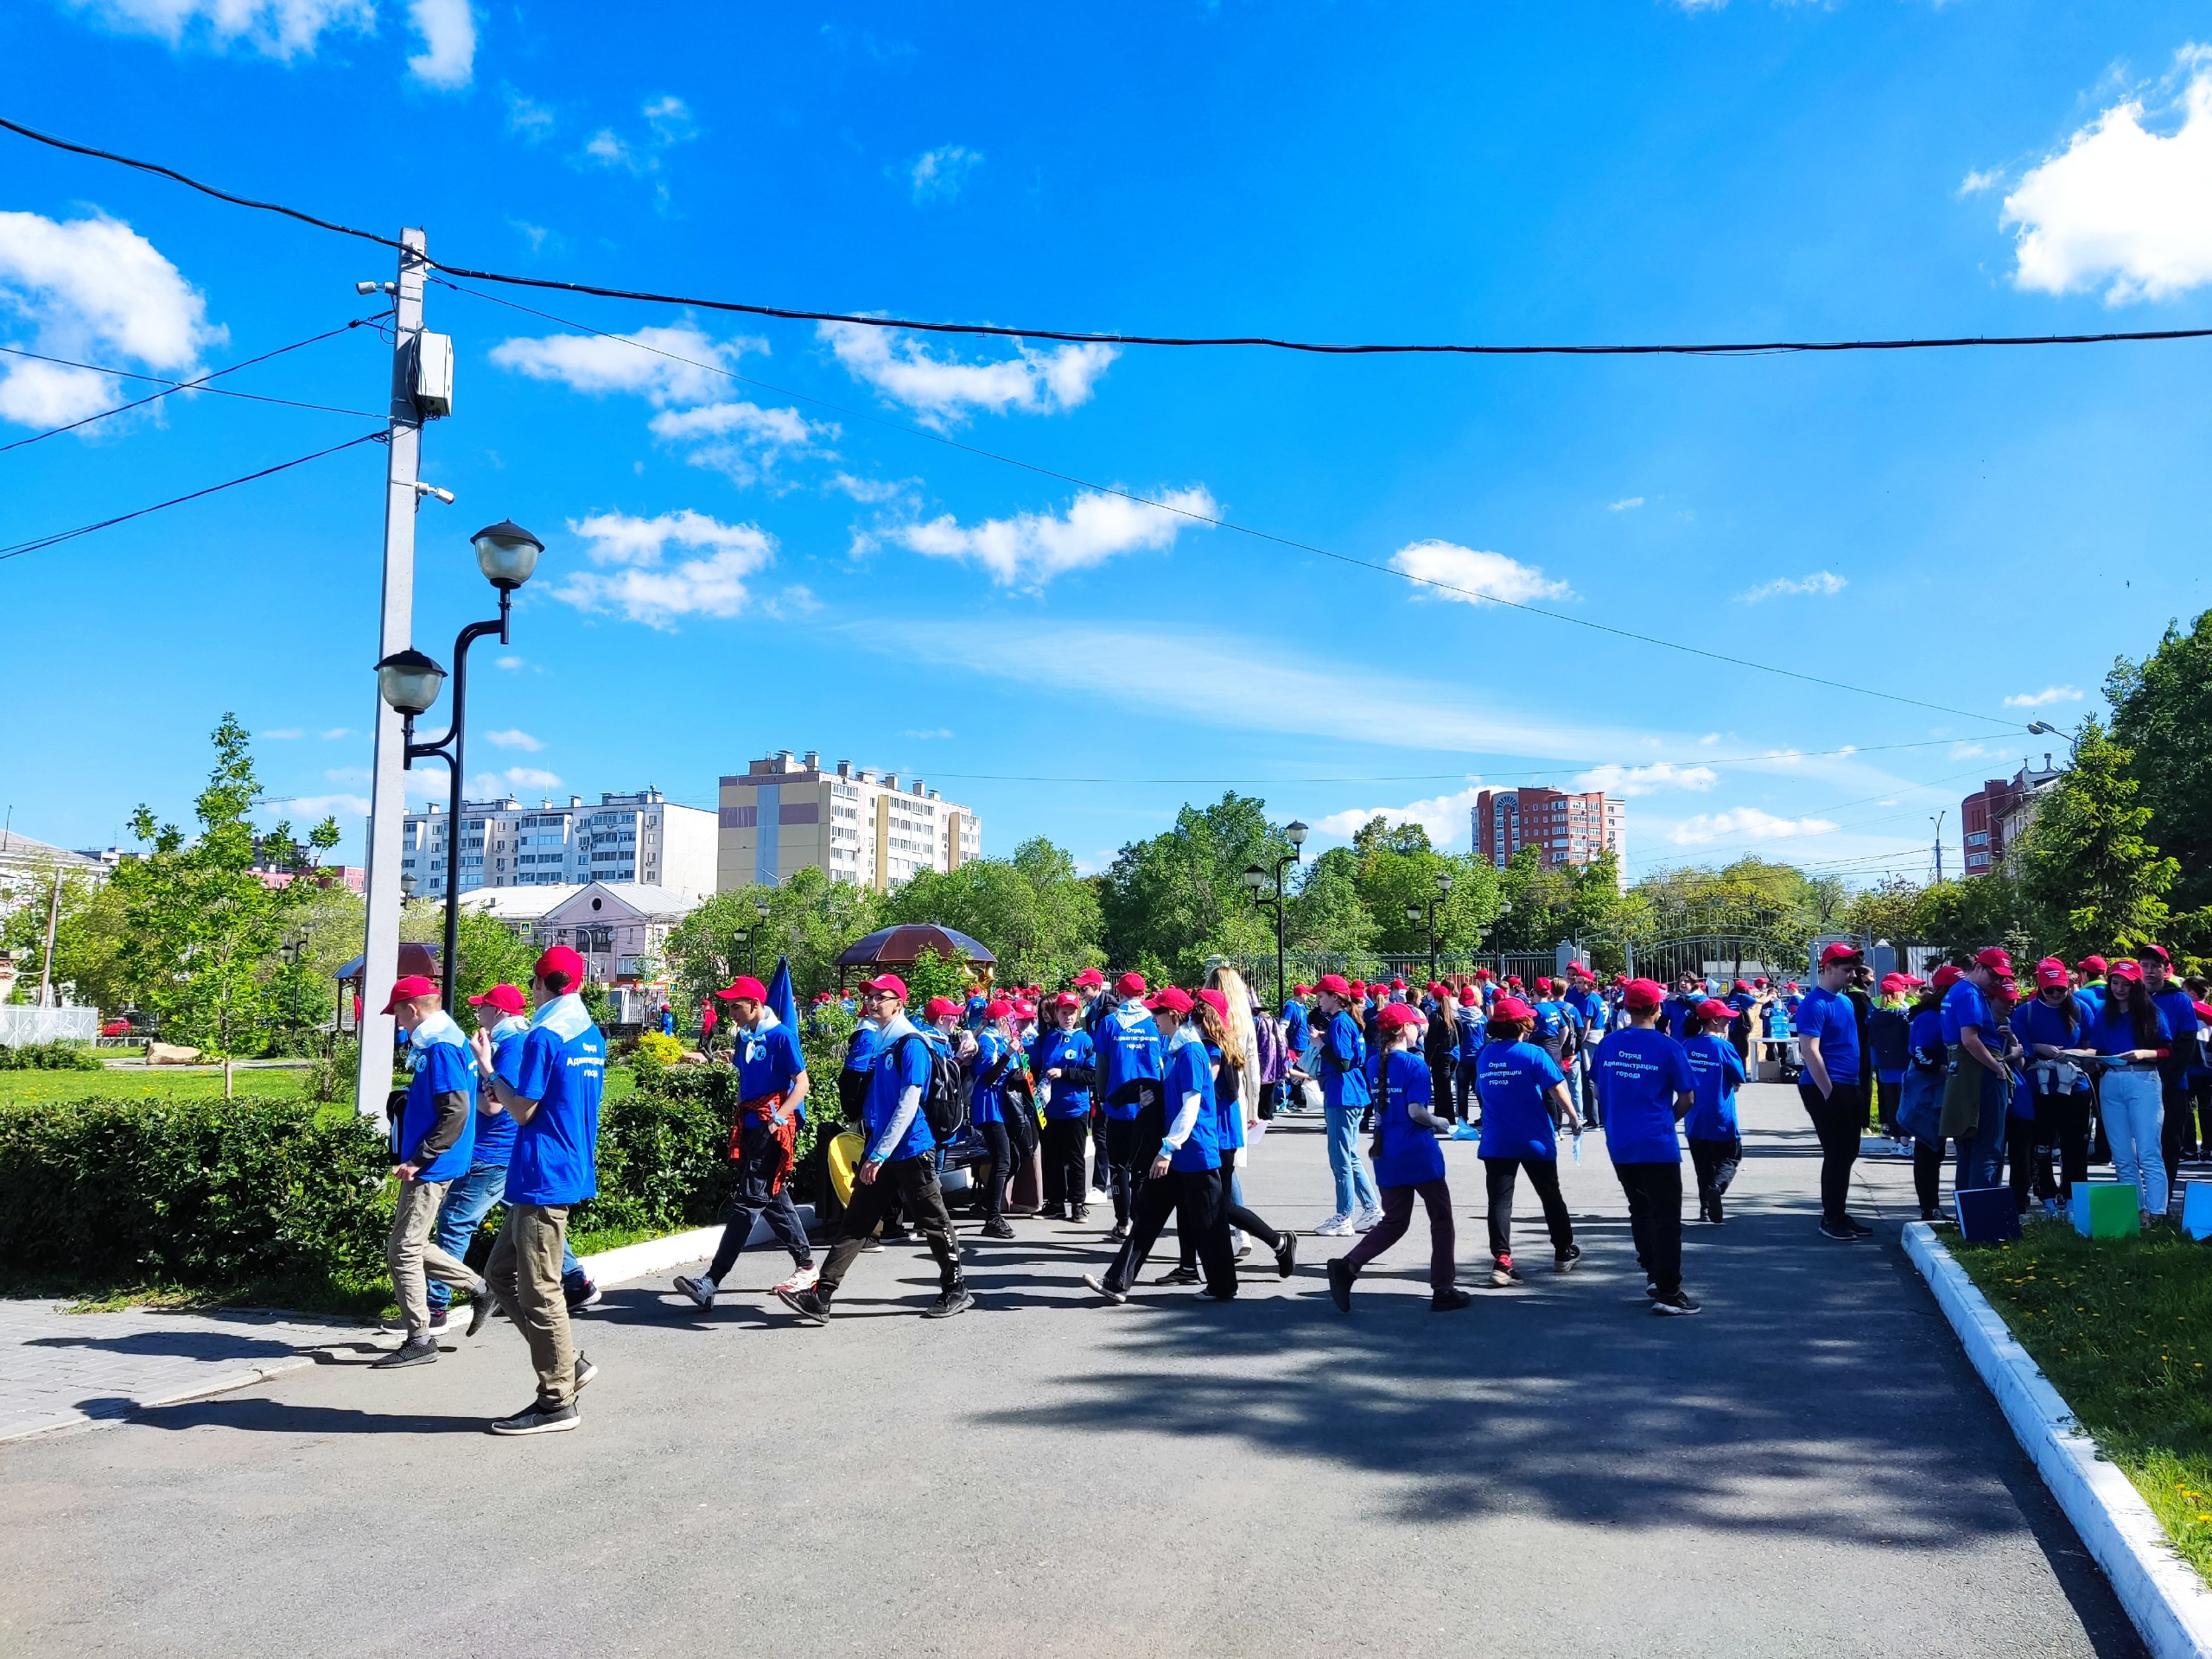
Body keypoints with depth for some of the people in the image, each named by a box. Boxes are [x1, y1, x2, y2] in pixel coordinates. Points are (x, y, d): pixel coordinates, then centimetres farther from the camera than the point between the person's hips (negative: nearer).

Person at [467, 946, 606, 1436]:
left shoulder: (543, 1037, -15)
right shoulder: (592, 1037, 13)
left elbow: (523, 1110, -15)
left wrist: (487, 1067, -4)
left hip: (543, 1177, -10)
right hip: (572, 1171, 10)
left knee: (539, 1290, -1)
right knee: (500, 1272, 17)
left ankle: (557, 1402, 7)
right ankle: (568, 1363, 17)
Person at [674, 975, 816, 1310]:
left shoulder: (781, 1036, -10)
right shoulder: (743, 1037, 12)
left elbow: (801, 1083, -11)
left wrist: (777, 1118, -20)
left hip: (774, 1128, -9)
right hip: (750, 1125, 9)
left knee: (747, 1201, -9)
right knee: (774, 1198, 14)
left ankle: (711, 1282, -11)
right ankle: (805, 1264, 26)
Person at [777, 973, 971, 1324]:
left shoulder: (911, 1044, -14)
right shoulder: (883, 1044, 12)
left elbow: (909, 1104, -20)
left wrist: (879, 1154, -20)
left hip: (911, 1151, -8)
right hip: (881, 1152, 8)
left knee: (933, 1223, 4)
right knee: (854, 1222, 5)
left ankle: (956, 1292, 19)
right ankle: (820, 1297, 5)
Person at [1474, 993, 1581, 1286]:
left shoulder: (1485, 1055, 3)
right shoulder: (1534, 1053, -12)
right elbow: (1558, 1089, -15)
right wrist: (1574, 1119, -6)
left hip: (1496, 1142, 2)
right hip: (1535, 1140, -2)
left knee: (1500, 1200, 0)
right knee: (1551, 1196, 16)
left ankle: (1501, 1261, -11)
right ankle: (1564, 1253, 30)